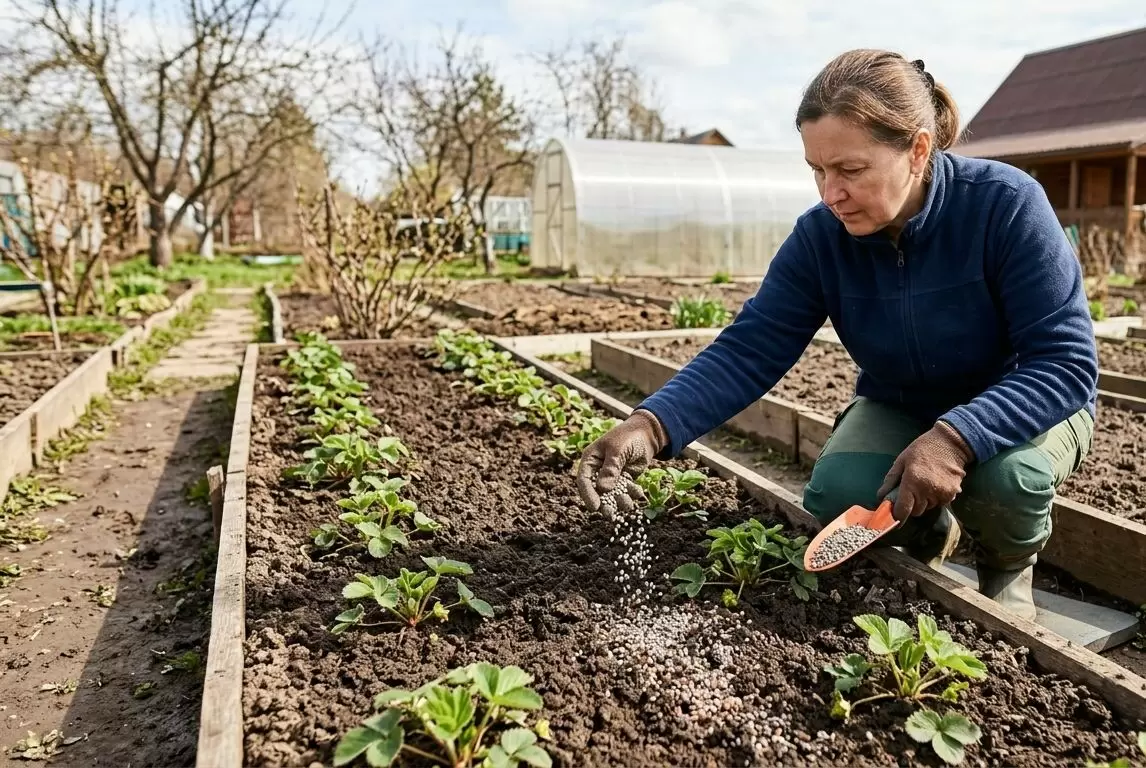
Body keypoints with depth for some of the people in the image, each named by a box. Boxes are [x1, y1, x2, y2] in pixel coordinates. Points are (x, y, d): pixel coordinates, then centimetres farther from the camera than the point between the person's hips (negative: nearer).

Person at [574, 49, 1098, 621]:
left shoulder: (1004, 203, -26)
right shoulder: (820, 237, -18)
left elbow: (1067, 361, -27)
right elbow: (748, 350, -24)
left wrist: (955, 439, -43)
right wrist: (651, 426, -41)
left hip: (1024, 405, -2)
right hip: (898, 410, 2)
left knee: (1004, 474, -35)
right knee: (836, 493, -26)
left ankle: (1009, 566, 4)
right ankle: (927, 534, 11)